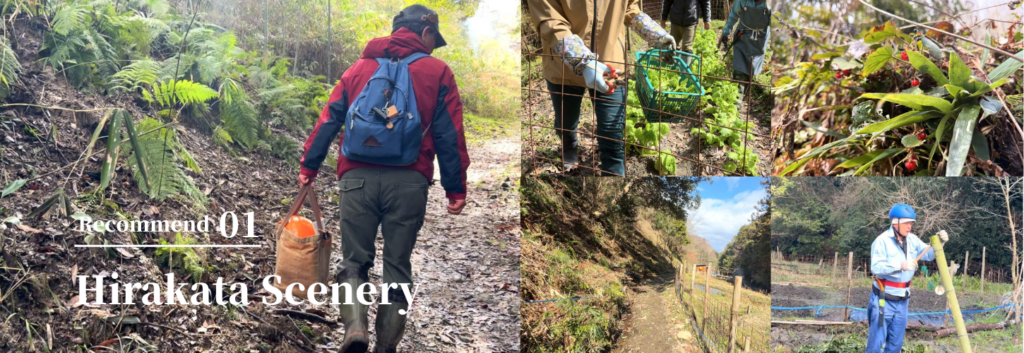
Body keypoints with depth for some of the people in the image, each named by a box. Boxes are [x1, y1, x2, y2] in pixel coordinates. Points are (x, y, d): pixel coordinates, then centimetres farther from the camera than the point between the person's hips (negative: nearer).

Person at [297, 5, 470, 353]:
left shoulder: (359, 68, 17)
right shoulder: (437, 72, 9)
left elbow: (328, 121, 11)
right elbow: (449, 135, 4)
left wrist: (309, 167, 15)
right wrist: (455, 189, 5)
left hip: (358, 177, 2)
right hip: (408, 180, -1)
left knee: (354, 260, 10)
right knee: (397, 264, 8)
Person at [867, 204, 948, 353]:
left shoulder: (912, 239, 6)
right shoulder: (882, 240, -14)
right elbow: (876, 267, -23)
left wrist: (939, 243, -9)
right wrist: (901, 266, -31)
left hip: (902, 300, 7)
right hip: (884, 299, -7)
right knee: (876, 341, -5)